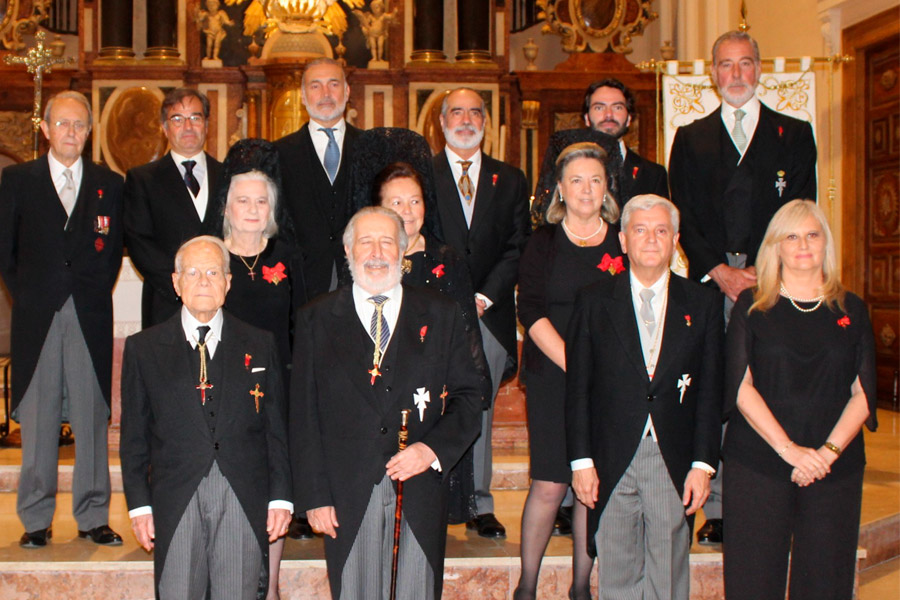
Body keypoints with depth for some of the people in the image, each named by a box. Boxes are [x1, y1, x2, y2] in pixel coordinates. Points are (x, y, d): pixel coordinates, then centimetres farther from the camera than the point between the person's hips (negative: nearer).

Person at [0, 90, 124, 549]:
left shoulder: (109, 184, 10)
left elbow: (114, 248, 12)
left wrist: (98, 293, 3)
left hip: (90, 314, 1)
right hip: (37, 314, 0)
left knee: (92, 416, 2)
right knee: (37, 418, 2)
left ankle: (93, 516, 10)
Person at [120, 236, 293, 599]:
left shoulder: (259, 345, 9)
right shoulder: (143, 348, 8)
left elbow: (276, 428, 7)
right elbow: (134, 435, 7)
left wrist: (280, 497, 2)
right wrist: (139, 503, 1)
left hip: (244, 501, 0)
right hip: (175, 503, 0)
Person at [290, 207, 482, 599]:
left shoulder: (441, 315, 8)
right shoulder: (316, 319, 6)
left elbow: (468, 397, 6)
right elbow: (304, 416, 3)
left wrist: (435, 449, -12)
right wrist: (314, 495, -3)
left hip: (420, 490, 1)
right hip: (348, 495, 0)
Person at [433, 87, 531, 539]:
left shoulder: (510, 180, 14)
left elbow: (517, 247, 7)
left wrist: (485, 296, -6)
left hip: (489, 311, 2)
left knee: (481, 408, 4)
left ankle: (480, 506, 9)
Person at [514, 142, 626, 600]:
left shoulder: (624, 243, 8)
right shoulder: (544, 242, 5)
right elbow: (531, 311, -4)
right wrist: (575, 364, -15)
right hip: (552, 378, -1)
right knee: (549, 486, -4)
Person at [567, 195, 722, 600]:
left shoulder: (703, 304, 5)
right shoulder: (594, 301, 4)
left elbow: (711, 391, 3)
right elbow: (577, 388, 2)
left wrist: (703, 464, -3)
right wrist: (581, 461, -4)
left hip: (674, 462, 0)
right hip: (611, 461, 0)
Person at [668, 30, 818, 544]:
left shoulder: (794, 135, 15)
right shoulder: (690, 140, 17)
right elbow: (684, 217, 8)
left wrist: (763, 274, -9)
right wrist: (720, 271, -7)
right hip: (711, 284, 1)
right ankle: (719, 511, 2)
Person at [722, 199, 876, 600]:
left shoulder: (851, 311, 10)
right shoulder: (752, 306, 5)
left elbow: (863, 393, 3)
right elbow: (741, 386, -4)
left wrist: (828, 451, -11)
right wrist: (788, 448, -14)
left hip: (836, 469, 2)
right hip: (757, 464, -1)